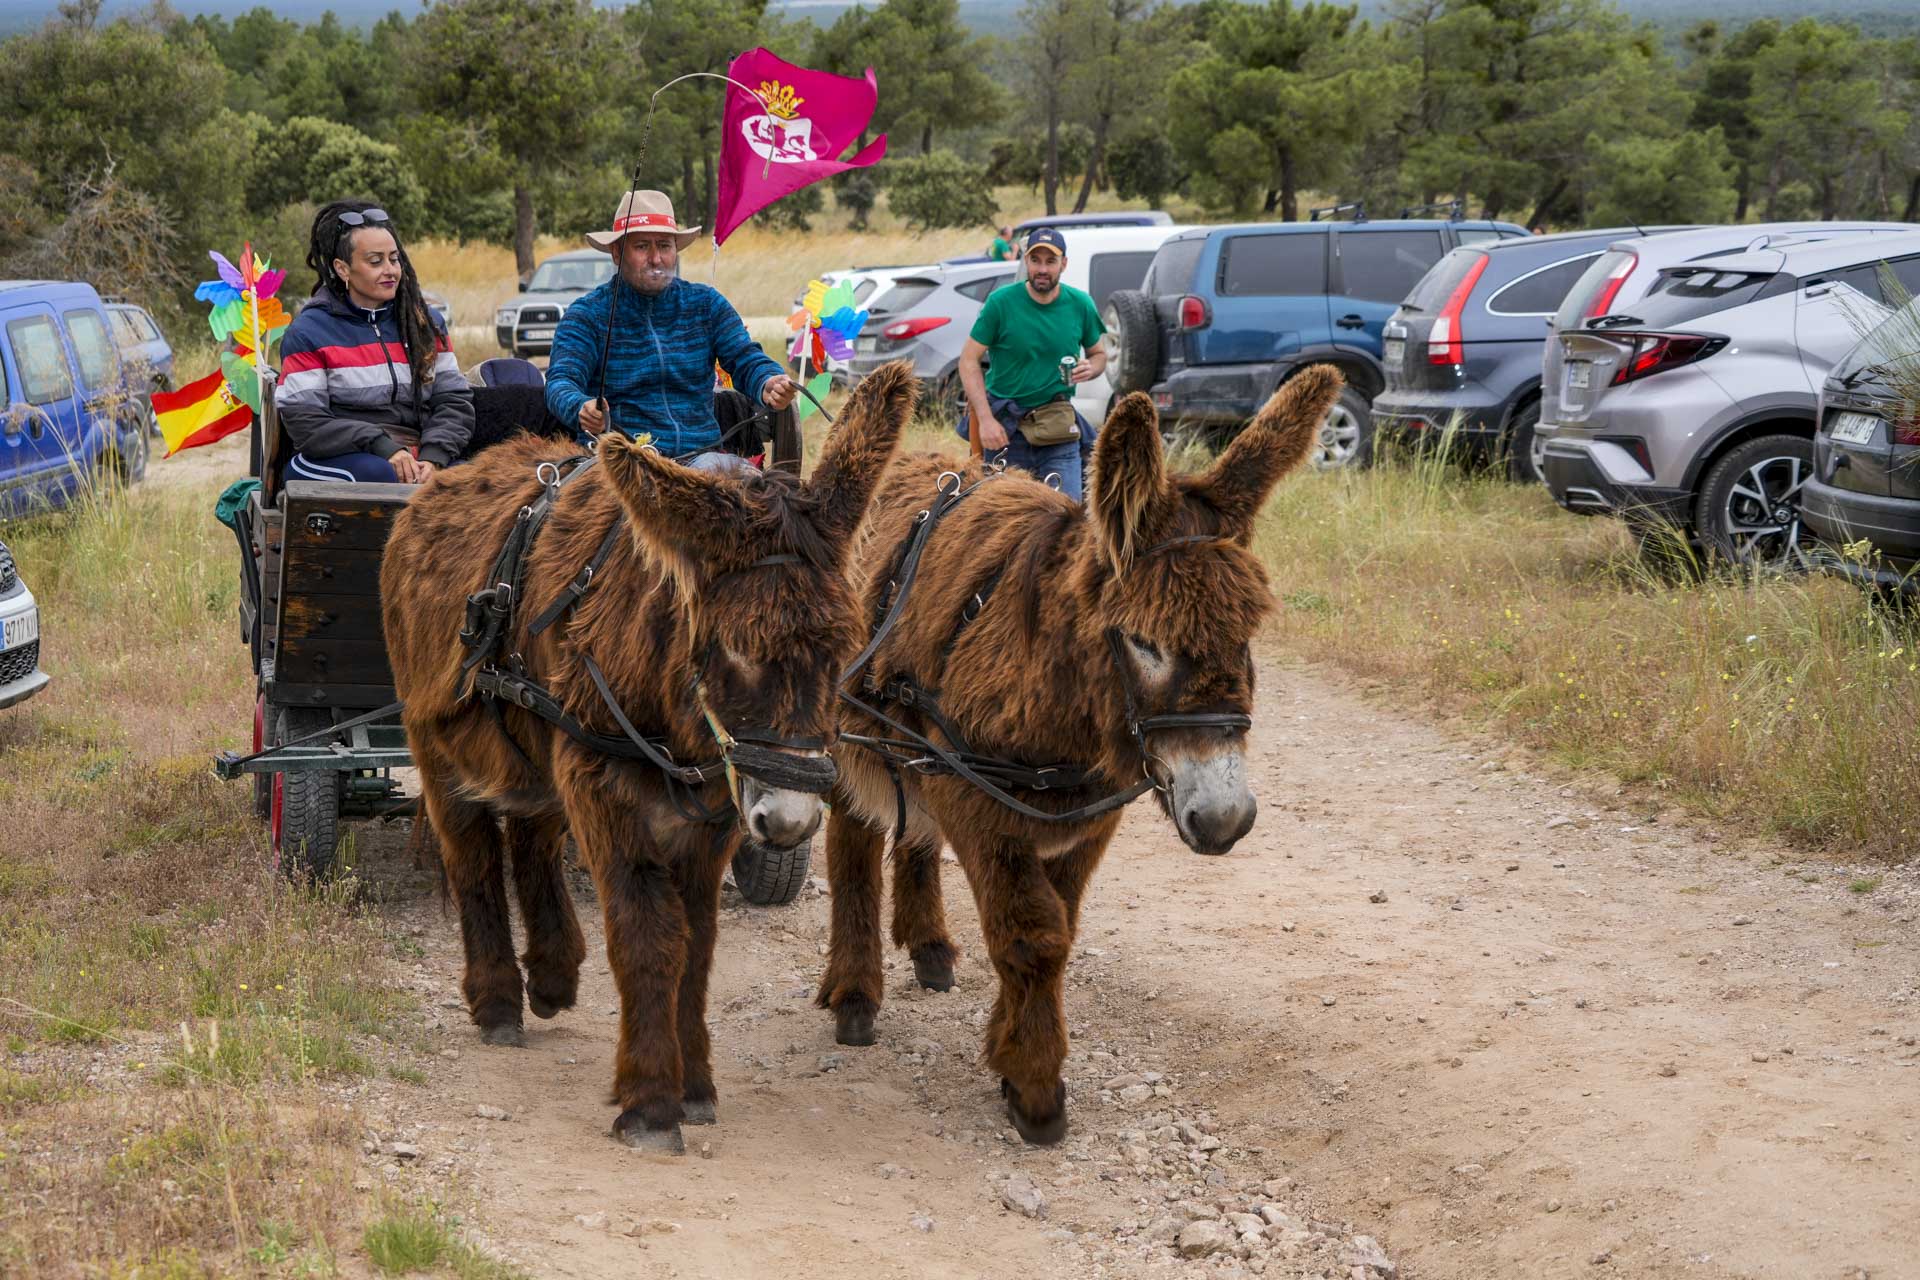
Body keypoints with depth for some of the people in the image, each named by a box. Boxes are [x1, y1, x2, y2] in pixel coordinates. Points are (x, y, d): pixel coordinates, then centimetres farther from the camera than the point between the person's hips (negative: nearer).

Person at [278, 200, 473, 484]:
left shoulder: (424, 323, 17)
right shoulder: (308, 332, 3)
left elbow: (454, 401, 10)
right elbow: (304, 423, -7)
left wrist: (432, 458, -11)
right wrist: (382, 447, -19)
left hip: (415, 460, 3)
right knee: (377, 473, -38)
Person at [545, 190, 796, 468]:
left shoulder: (706, 303, 13)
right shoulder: (586, 315, 3)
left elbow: (746, 359, 3)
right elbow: (561, 381, -10)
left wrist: (767, 386, -23)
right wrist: (583, 410, -36)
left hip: (700, 453, 3)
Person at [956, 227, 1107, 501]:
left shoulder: (1080, 305, 2)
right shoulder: (1001, 302, -6)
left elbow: (1098, 353, 16)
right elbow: (969, 360, -5)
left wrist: (1091, 369, -10)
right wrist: (986, 419, -14)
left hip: (1060, 431, 1)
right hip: (1005, 428, -1)